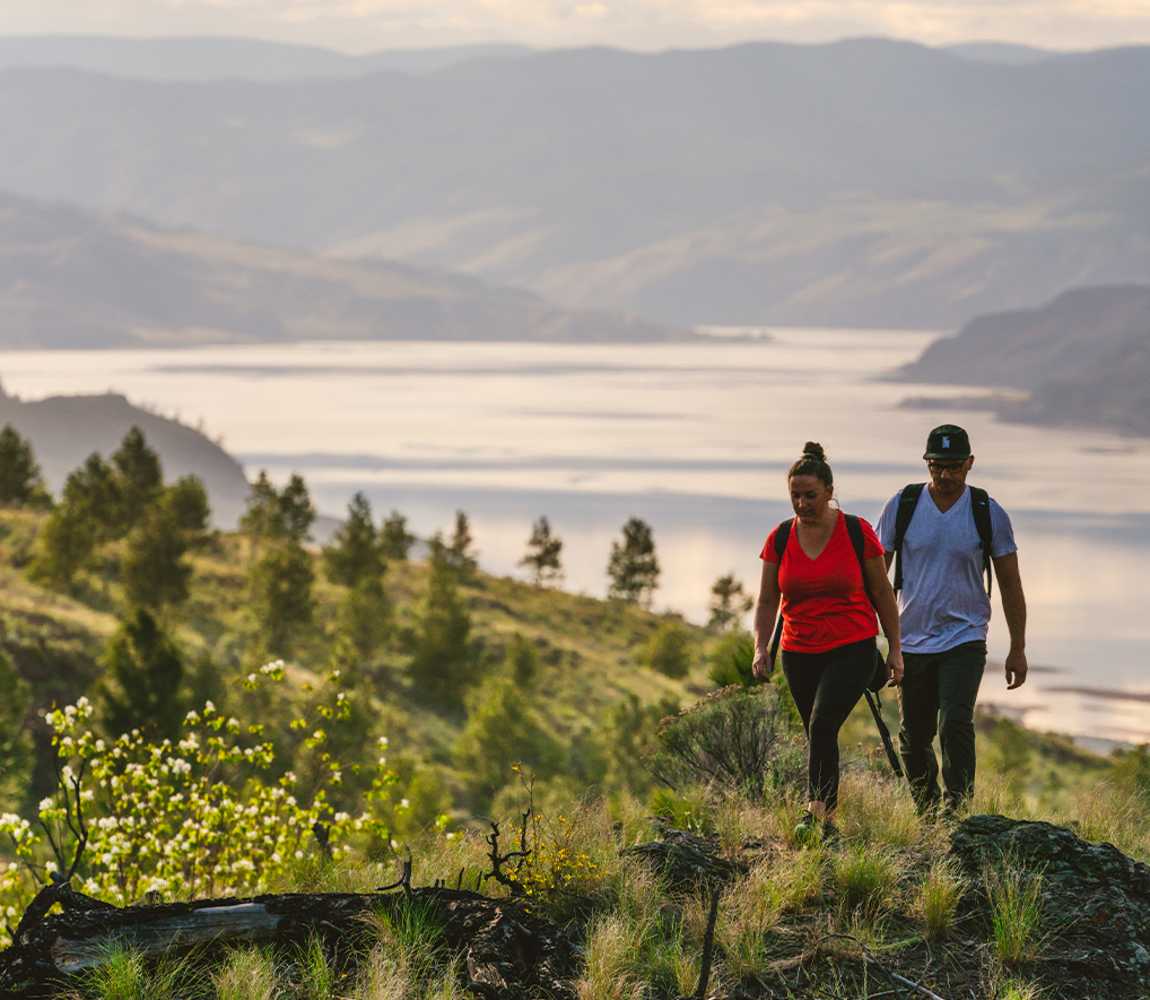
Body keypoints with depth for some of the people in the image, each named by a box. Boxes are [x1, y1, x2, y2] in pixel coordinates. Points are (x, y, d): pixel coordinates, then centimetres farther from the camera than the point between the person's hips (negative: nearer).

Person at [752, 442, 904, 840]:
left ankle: (815, 811, -23)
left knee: (822, 725, -22)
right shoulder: (780, 538, 2)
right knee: (819, 737, 10)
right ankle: (828, 818, 22)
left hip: (852, 649, -4)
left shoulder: (857, 532, -5)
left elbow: (882, 593, 2)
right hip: (800, 654, 4)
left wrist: (895, 649, 3)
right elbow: (767, 600, 7)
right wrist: (761, 648, -7)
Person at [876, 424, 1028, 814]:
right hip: (911, 641, 2)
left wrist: (1018, 649, 2)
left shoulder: (989, 514, -3)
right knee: (914, 738, 8)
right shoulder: (903, 505, -2)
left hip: (964, 640, -2)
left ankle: (957, 811, -20)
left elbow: (1010, 585, 4)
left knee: (955, 724, -20)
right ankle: (926, 814, 25)